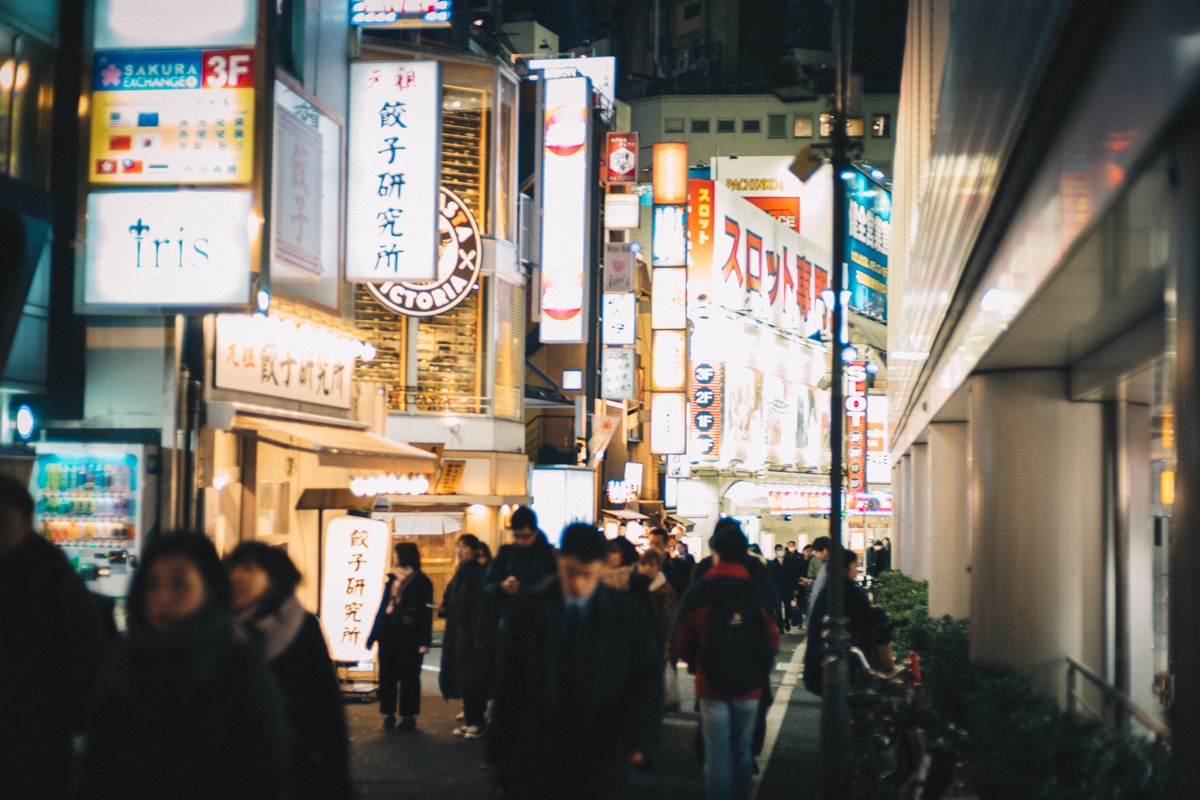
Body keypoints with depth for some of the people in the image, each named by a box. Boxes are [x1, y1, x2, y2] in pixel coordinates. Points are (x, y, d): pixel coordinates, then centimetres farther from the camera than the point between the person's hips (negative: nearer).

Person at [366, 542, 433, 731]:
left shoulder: (421, 581, -5)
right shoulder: (393, 579, 14)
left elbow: (426, 611, -9)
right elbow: (383, 606, 15)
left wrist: (424, 641, -15)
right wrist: (374, 634, 10)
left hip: (408, 636, -6)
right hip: (388, 634, 6)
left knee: (408, 676, 1)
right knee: (387, 675, 7)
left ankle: (408, 716, 11)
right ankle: (388, 714, 16)